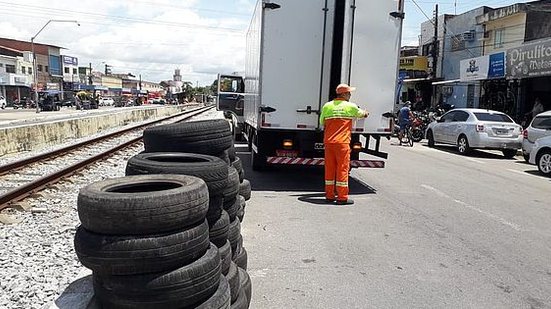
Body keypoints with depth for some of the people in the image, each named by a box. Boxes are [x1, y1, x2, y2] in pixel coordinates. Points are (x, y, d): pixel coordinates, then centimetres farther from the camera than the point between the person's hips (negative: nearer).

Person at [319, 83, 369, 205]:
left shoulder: (327, 106, 6)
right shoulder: (351, 106, 0)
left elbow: (322, 123, 13)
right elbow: (360, 114, 19)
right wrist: (366, 113, 42)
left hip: (328, 142, 4)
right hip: (342, 142, -4)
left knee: (329, 169, 10)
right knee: (342, 169, 1)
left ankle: (329, 196, 17)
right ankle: (342, 197, 4)